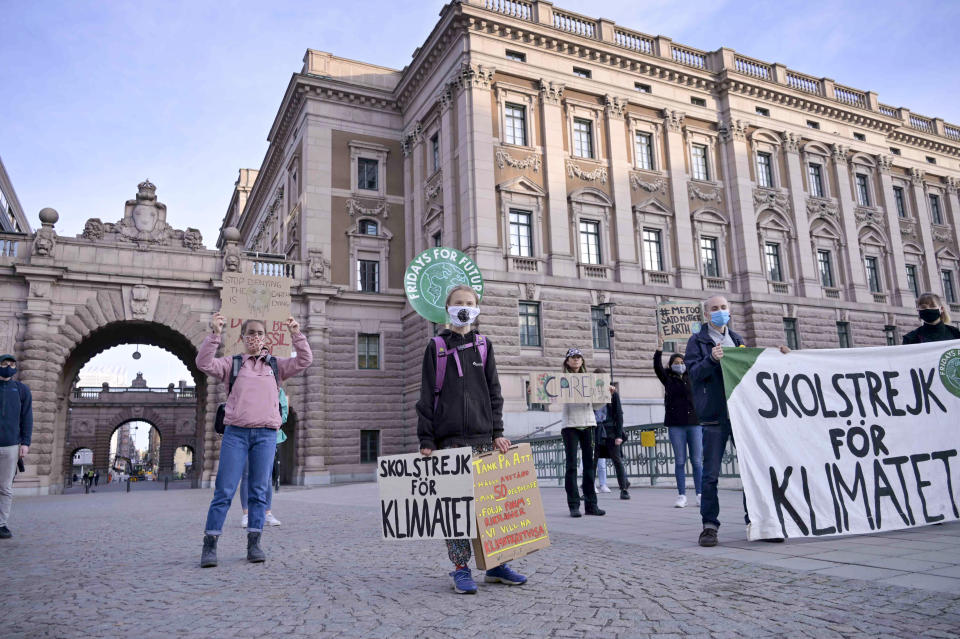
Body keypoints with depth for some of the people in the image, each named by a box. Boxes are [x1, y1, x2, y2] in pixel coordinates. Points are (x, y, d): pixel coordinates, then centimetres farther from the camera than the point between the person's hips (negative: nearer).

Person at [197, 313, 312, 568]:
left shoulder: (276, 366, 15)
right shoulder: (232, 364, 12)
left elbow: (304, 360, 6)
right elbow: (204, 363, -3)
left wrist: (296, 334, -5)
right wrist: (215, 334, -12)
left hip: (266, 434, 1)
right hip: (235, 432, -1)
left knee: (259, 490, 3)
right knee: (224, 490, -3)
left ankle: (254, 544, 9)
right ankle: (209, 545, 2)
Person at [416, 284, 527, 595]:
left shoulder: (483, 345, 12)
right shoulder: (436, 346, 5)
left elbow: (494, 391, 11)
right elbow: (427, 395, 1)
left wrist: (498, 432, 2)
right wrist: (426, 439, -5)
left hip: (482, 435, 3)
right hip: (449, 437, -2)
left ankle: (495, 564, 16)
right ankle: (461, 569, 7)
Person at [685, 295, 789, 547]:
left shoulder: (737, 340, 19)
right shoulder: (698, 341, 4)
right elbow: (693, 372, -7)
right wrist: (712, 359, -23)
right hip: (715, 415, -4)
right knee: (710, 474, -2)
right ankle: (709, 525, 5)